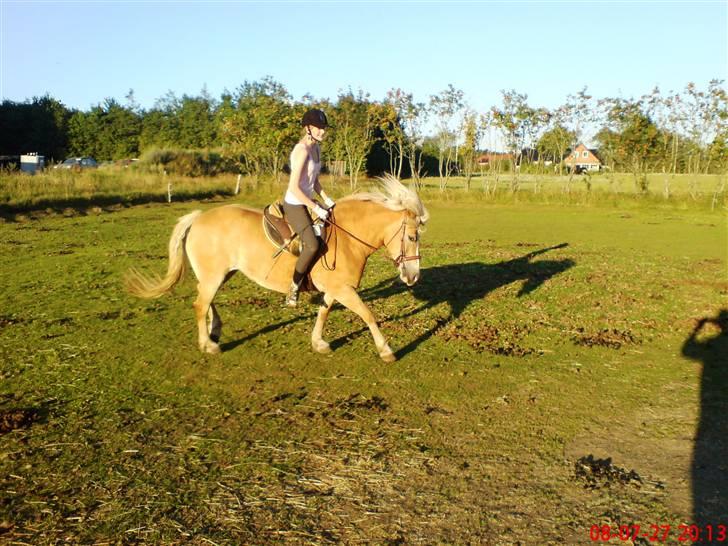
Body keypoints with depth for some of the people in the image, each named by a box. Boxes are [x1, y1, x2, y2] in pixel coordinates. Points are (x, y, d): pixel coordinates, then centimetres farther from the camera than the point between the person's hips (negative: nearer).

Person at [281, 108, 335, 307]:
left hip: (308, 202, 10)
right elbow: (294, 188, -24)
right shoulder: (302, 150, -20)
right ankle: (293, 288, -9)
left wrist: (326, 200, 4)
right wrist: (316, 208, -19)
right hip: (294, 205, -10)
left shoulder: (316, 148, 9)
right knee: (312, 245, -26)